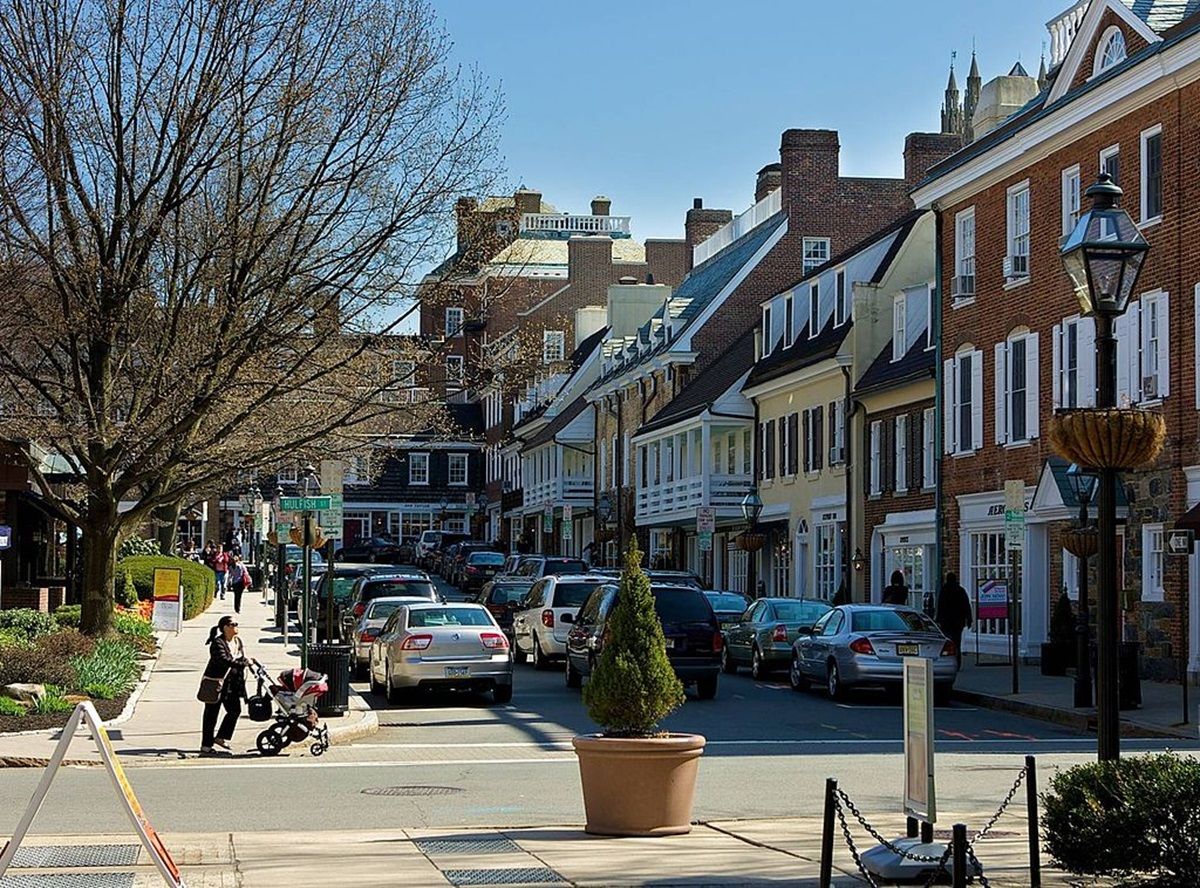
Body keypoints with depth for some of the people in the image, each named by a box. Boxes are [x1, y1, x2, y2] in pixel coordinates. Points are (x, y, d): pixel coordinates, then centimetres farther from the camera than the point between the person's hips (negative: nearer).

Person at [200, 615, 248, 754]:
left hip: (231, 683, 7)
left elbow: (242, 658, 15)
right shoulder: (218, 643, -18)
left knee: (235, 710, 2)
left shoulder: (238, 642, 9)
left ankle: (221, 737, 17)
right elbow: (224, 660, -31)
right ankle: (206, 745, 5)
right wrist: (244, 663, -34)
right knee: (211, 713, -1)